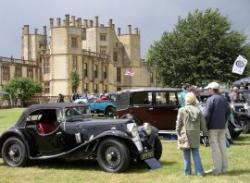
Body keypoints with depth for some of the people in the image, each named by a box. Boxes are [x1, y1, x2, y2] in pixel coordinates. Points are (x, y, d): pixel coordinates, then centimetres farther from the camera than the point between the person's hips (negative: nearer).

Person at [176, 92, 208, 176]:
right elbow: (203, 124, 5)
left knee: (186, 153, 7)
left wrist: (178, 134, 1)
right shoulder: (198, 110, 4)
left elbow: (178, 123, -5)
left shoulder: (182, 110, -5)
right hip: (195, 135, 2)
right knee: (196, 153, 9)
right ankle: (199, 171, 5)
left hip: (185, 134, -2)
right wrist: (205, 134, 11)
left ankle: (187, 171, 10)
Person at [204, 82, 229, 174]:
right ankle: (224, 168, 16)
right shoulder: (223, 99, 10)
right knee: (222, 146, 11)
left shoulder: (211, 99, -13)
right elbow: (227, 112, 16)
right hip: (222, 127, 7)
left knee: (215, 148, -3)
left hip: (213, 127, -7)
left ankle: (217, 169, -1)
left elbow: (206, 114, -17)